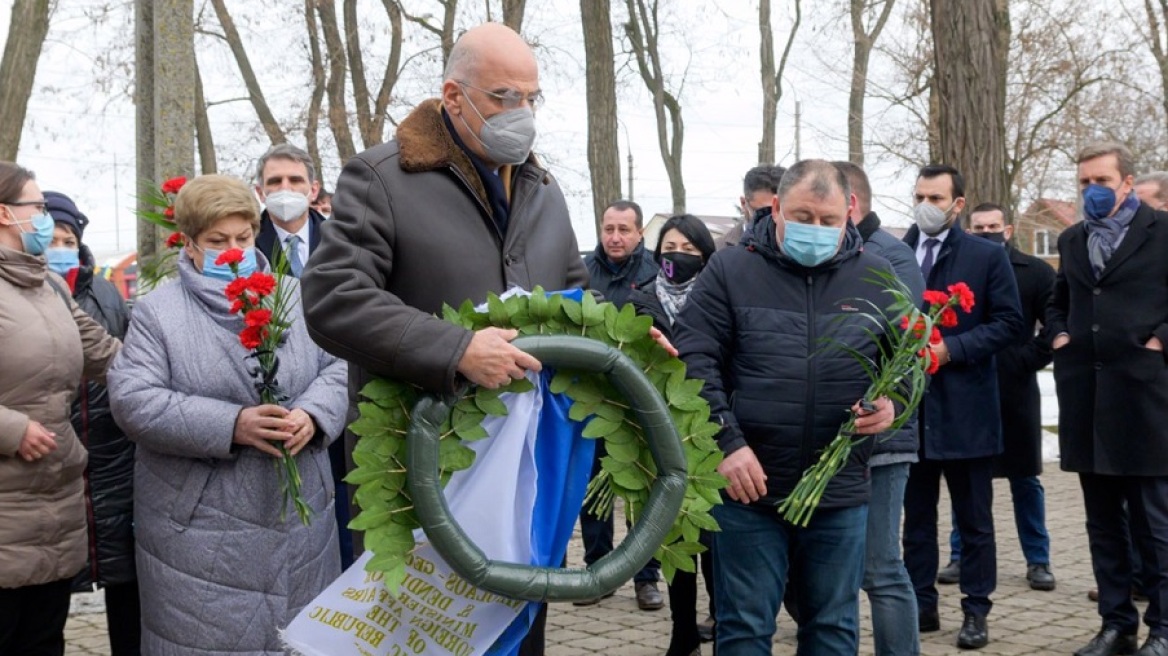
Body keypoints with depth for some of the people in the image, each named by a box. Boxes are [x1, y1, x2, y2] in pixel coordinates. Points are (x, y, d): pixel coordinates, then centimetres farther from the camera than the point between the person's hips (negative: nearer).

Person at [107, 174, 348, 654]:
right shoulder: (157, 311, -1)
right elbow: (133, 401, -12)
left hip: (299, 519, 3)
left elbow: (337, 367, 6)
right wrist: (231, 425, -21)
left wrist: (312, 414, -16)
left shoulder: (295, 297, 9)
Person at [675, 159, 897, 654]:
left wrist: (892, 402, -9)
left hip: (842, 495, 2)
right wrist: (727, 443, -14)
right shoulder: (729, 270, -2)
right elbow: (693, 360, -6)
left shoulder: (877, 279, 5)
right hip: (748, 488, -2)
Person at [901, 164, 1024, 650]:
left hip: (964, 407, -3)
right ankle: (921, 605, 21)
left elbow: (1009, 323, -5)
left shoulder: (987, 256, -1)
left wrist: (951, 348, -15)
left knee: (974, 519, 6)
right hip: (909, 406, 3)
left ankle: (976, 611, 15)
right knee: (916, 514, 11)